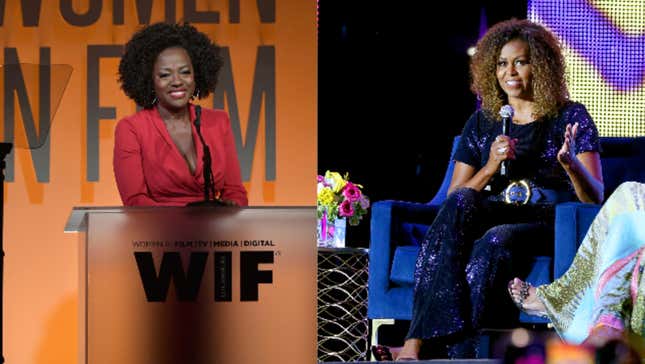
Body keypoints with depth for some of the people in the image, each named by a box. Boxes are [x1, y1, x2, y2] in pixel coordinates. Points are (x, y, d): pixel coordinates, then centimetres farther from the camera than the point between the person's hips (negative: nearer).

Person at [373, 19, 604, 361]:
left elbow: (594, 197, 0)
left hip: (549, 228, -3)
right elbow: (454, 195, 13)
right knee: (460, 203, -33)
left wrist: (570, 162, -22)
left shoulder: (570, 117, 9)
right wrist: (491, 167, -6)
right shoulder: (482, 122, 17)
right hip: (490, 218, 3)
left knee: (495, 241, -38)